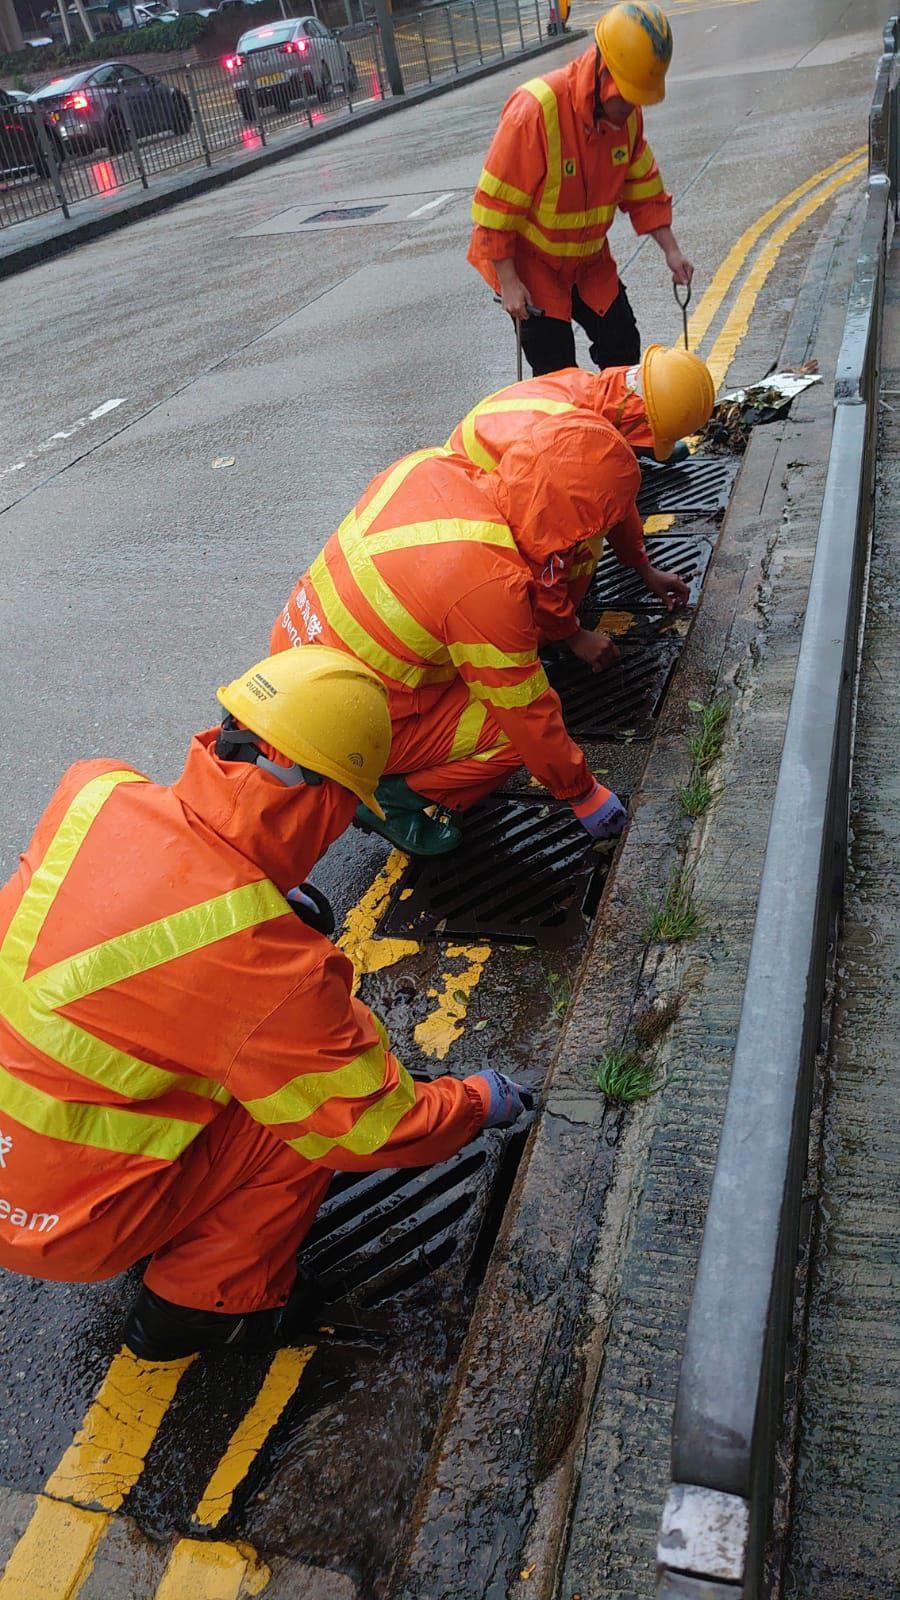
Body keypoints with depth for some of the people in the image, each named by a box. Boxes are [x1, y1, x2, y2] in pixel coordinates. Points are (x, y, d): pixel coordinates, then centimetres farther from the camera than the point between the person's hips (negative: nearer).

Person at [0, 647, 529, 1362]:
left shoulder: (97, 792, -14)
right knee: (326, 1086, -2)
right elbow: (372, 1128, -16)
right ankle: (203, 1303, 16)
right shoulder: (268, 963, -31)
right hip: (60, 1224, -6)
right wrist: (481, 1103, 2)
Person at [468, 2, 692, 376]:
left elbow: (643, 187, 6)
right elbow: (495, 204, -25)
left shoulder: (627, 111, -8)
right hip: (526, 260, -6)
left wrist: (671, 250, -1)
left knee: (622, 345, 8)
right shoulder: (534, 109, -28)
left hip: (588, 259, 6)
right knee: (555, 368, -8)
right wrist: (508, 282, -24)